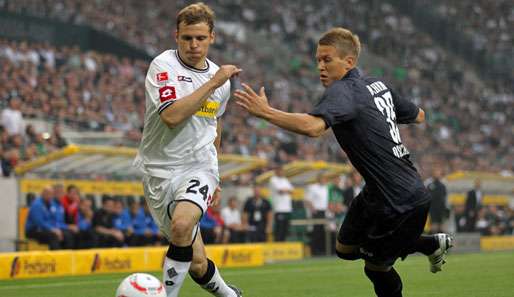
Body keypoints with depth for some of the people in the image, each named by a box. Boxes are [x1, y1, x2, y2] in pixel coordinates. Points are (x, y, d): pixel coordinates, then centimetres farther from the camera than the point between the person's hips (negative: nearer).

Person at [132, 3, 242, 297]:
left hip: (199, 167, 1)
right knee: (197, 263, 5)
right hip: (160, 171, -1)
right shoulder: (163, 65, -10)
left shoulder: (221, 78, 6)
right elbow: (172, 116, -25)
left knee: (182, 225, -32)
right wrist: (212, 83, -22)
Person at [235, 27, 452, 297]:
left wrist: (265, 112, -38)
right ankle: (432, 245, 31)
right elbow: (418, 116, 21)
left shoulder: (343, 91, -21)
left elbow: (313, 126, -42)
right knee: (346, 249, 20)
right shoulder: (378, 85, 6)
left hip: (400, 202, -9)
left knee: (376, 267, 9)